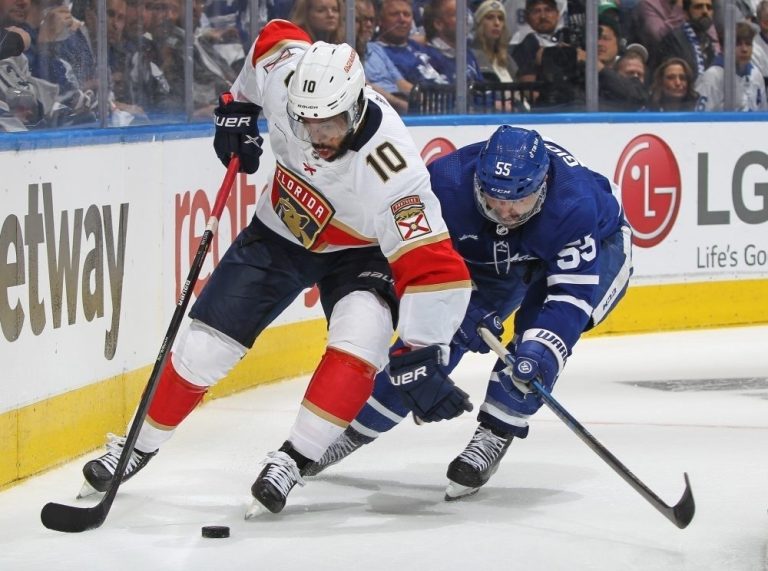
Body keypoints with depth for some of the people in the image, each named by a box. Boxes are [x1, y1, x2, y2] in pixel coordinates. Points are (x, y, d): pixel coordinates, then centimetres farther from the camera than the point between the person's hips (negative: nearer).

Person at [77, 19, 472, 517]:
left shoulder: (391, 171, -40)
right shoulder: (286, 71, -29)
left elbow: (432, 266, -38)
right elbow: (274, 36, -3)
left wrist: (421, 357, -40)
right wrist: (237, 108, 0)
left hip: (361, 252, -4)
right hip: (282, 230, 4)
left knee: (362, 337, -31)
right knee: (205, 344, 0)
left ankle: (293, 461, -23)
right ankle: (140, 447, 18)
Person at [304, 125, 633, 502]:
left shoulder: (575, 205, -42)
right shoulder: (446, 182, -35)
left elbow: (573, 292, -41)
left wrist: (542, 350, -55)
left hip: (592, 248, -3)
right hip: (490, 257, 3)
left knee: (536, 344, -30)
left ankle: (494, 436, -16)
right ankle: (354, 429, 13)